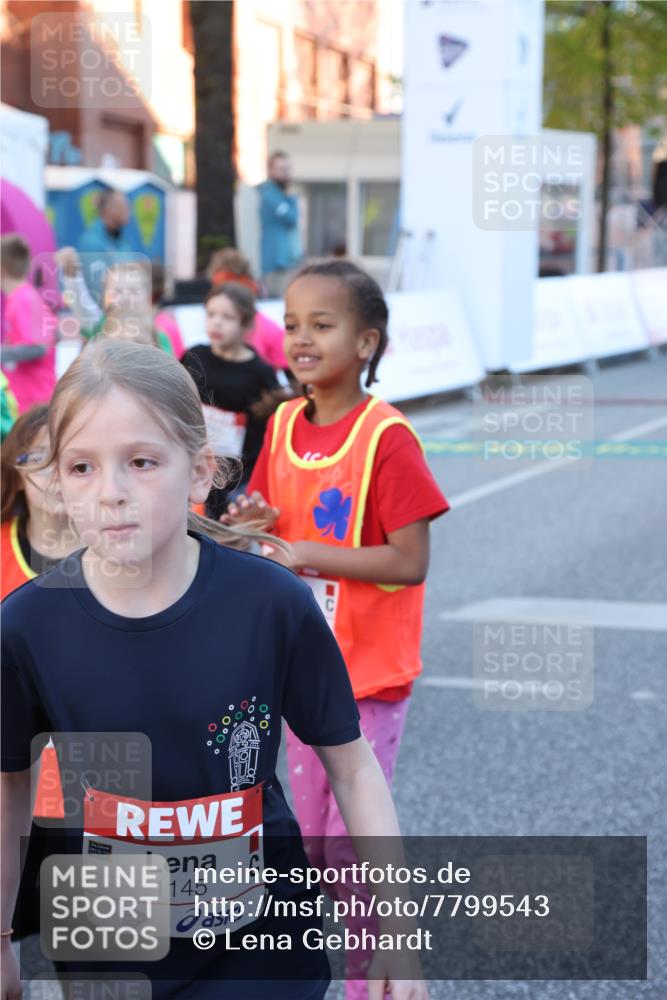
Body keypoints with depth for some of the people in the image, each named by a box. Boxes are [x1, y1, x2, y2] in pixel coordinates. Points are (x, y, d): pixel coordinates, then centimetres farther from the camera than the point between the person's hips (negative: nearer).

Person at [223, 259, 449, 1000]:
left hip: (368, 676, -6)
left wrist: (299, 551, -24)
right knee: (306, 839, 17)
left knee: (352, 845, 0)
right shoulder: (283, 426, 1)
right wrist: (250, 526, -12)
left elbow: (409, 562, -20)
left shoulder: (387, 438, -18)